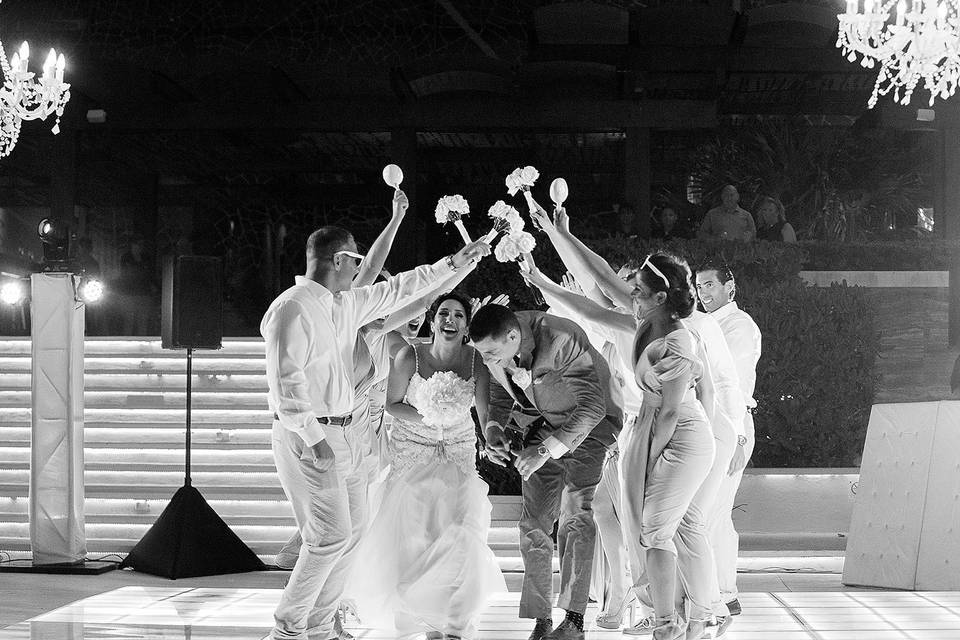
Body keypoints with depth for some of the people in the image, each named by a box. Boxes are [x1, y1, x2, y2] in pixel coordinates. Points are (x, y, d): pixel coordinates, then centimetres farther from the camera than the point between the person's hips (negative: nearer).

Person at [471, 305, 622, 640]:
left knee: (575, 515, -17)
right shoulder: (496, 345, -12)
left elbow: (592, 406, -33)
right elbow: (499, 394, 8)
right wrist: (493, 430, -11)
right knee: (533, 522, -2)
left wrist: (546, 450, -39)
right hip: (539, 425, 6)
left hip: (585, 425, -6)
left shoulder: (563, 341, -34)